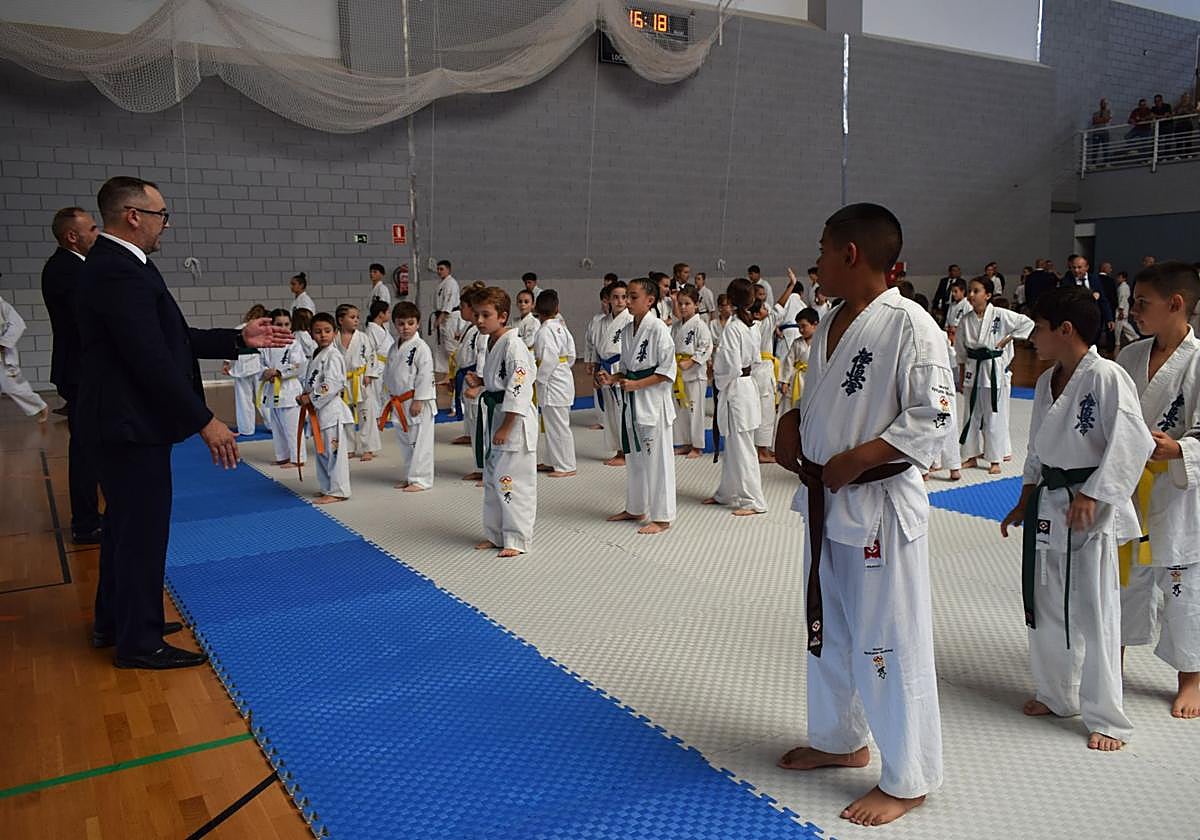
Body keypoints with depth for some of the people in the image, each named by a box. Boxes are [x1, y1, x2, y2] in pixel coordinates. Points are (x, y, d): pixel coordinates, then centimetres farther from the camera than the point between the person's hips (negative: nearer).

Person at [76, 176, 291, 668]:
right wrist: (205, 422, -22)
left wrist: (240, 339, 9)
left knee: (127, 524, 21)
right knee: (141, 529, 1)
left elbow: (173, 338, 12)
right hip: (130, 426, -11)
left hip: (122, 423, 11)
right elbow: (153, 359, -25)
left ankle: (114, 621, 36)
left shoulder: (117, 265, 11)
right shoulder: (118, 271, -22)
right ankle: (138, 641, 16)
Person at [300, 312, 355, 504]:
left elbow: (331, 384, -21)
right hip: (317, 411, 10)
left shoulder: (333, 356, -13)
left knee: (333, 451, -6)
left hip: (331, 409, -10)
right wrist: (304, 397, 7)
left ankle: (338, 491, 0)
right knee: (321, 451, 17)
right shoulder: (316, 356, 16)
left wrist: (311, 398, -17)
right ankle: (326, 487, 28)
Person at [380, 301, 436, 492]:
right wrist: (391, 398, 16)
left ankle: (421, 479, 4)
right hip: (399, 403, 8)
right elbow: (388, 374, 19)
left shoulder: (421, 348, -13)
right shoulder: (394, 348, 11)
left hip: (418, 403, -8)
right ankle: (407, 476, 28)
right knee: (404, 441, 16)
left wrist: (418, 401, -18)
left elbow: (425, 376, -16)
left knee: (419, 442, -3)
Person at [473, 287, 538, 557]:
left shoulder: (514, 346, -17)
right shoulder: (491, 344, 12)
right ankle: (495, 534, 28)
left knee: (511, 481, -5)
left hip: (514, 423, -10)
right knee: (492, 480, 16)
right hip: (493, 417, 10)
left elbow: (518, 389, -22)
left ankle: (517, 539, 6)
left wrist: (506, 427, -21)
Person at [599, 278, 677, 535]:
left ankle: (662, 518, 7)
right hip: (631, 401, 8)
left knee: (656, 458, -2)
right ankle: (635, 509, 31)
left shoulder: (658, 328, -14)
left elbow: (667, 370, -15)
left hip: (653, 400, -8)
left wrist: (636, 384, -20)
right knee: (634, 457, 17)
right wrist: (612, 378, 0)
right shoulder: (627, 330, 9)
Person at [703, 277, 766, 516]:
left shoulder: (732, 328, -19)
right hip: (747, 386, 9)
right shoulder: (749, 325, 7)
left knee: (741, 448, -2)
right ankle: (727, 493, 30)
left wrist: (719, 382, -4)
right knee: (732, 446, 19)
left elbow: (733, 367, -22)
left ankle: (752, 501, 5)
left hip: (735, 389, -9)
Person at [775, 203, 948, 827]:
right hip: (824, 502, 9)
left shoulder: (909, 324, -16)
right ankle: (840, 740, 42)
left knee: (890, 645, 3)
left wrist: (856, 460, -21)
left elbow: (930, 418, -18)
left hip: (881, 506, -9)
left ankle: (908, 780, 22)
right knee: (827, 631, 21)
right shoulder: (829, 325, 9)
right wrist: (794, 427, 2)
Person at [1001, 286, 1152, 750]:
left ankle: (1106, 718, 14)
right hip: (1047, 504, 8)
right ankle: (1057, 695, 34)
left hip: (1090, 510, -8)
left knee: (1094, 615, -1)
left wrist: (1092, 496, -23)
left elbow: (1132, 442, -21)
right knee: (1045, 607, 16)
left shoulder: (1106, 377, -16)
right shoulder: (1046, 382, 9)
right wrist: (1024, 503, 18)